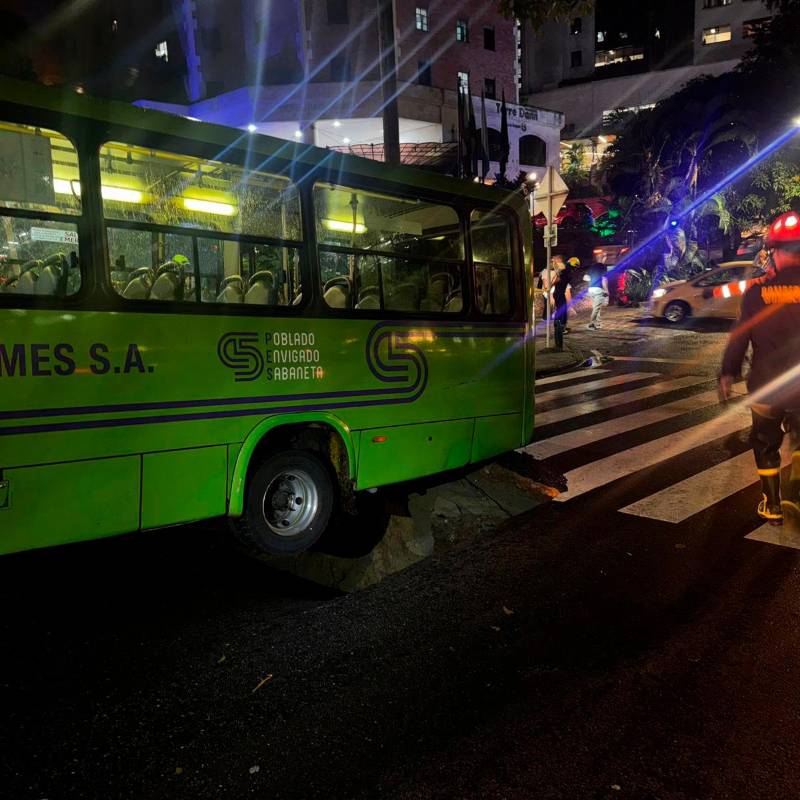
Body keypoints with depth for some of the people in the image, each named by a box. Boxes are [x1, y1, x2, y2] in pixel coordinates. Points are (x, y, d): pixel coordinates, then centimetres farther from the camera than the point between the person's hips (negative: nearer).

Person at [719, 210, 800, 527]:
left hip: (765, 385, 1)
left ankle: (772, 505, 25)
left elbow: (739, 337, -7)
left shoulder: (757, 291, -8)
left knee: (766, 444, 18)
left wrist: (727, 374, 2)